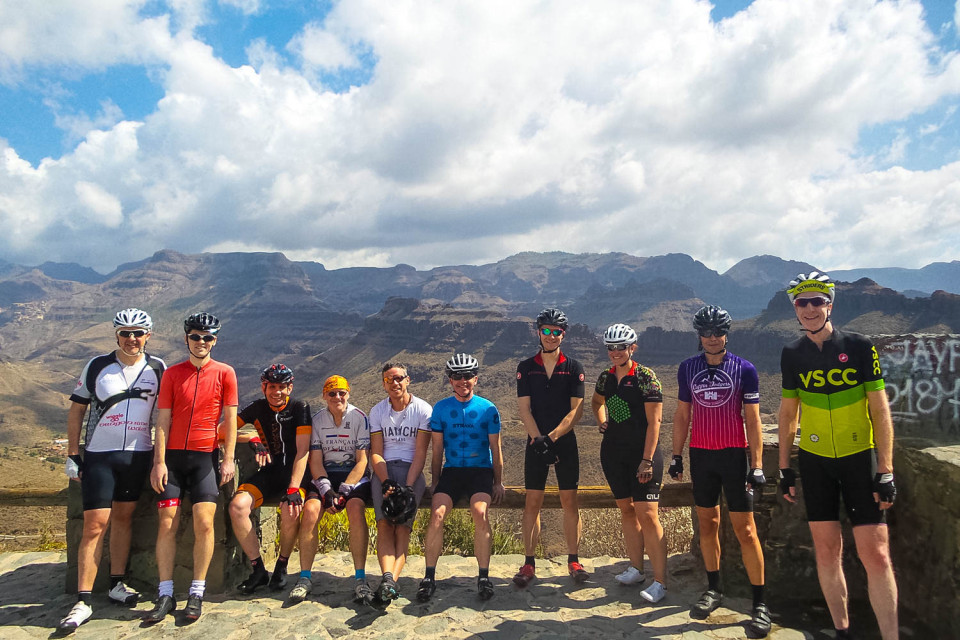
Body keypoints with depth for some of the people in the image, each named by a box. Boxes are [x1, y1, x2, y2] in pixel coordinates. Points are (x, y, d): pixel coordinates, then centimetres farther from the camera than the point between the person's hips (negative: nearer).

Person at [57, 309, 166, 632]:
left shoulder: (158, 369, 1)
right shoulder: (97, 366, -3)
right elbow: (76, 410, 3)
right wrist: (72, 455, 0)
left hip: (137, 455, 2)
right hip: (99, 456, -2)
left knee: (123, 518, 12)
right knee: (95, 524, -6)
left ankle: (117, 584, 25)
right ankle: (83, 602, 1)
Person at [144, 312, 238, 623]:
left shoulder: (225, 373, 1)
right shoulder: (172, 374, 5)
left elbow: (230, 419, 1)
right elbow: (163, 421, 3)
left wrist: (228, 460, -4)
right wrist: (159, 462, -4)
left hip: (206, 456, -1)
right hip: (173, 456, 2)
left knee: (204, 522, -6)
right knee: (167, 523, 0)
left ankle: (196, 594, 6)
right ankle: (165, 595, 9)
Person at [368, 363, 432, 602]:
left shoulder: (423, 410, 1)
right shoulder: (377, 411, 10)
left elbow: (420, 454, -4)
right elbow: (376, 453, 3)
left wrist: (408, 487, -18)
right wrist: (387, 483, -15)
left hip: (412, 470, -1)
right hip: (384, 470, 2)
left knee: (403, 526, -22)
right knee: (384, 523, -22)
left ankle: (390, 581, -34)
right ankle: (388, 578, -36)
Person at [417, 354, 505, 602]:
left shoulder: (488, 409, 2)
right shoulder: (441, 408, 5)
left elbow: (495, 448, 6)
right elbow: (437, 449, 9)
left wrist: (499, 482, 4)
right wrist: (435, 481, 6)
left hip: (481, 470, -1)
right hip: (451, 470, 2)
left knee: (480, 512, -28)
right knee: (437, 514, -23)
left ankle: (484, 576, -14)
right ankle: (429, 577, -10)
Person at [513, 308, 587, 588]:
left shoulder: (573, 368, 0)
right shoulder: (526, 367, 3)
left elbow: (576, 411, -6)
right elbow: (524, 409, -2)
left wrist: (551, 437, -16)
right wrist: (538, 439, -15)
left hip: (565, 442, 0)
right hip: (536, 442, 1)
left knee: (569, 501, 4)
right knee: (532, 502, 2)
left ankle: (574, 560, 15)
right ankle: (529, 563, 9)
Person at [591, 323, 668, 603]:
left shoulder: (646, 377, -11)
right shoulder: (605, 377, 7)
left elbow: (654, 420, -14)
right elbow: (597, 401, 29)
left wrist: (647, 460, -17)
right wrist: (601, 421, 9)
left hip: (641, 452, -6)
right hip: (613, 451, 6)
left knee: (646, 514, -10)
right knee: (626, 510, 12)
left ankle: (660, 582, -4)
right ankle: (636, 568, 25)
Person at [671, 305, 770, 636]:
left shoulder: (744, 369, -4)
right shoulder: (688, 368, 4)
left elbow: (753, 420, -3)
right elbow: (682, 415, 9)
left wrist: (757, 465, -9)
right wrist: (676, 456, 6)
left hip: (734, 454, -3)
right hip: (700, 455, 3)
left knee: (745, 529, -3)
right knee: (707, 523, 11)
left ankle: (760, 603, 7)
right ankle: (714, 588, 26)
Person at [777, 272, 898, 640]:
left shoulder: (858, 346, -7)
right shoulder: (792, 354, 1)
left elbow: (880, 410, -6)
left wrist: (886, 471, -10)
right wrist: (784, 468, 7)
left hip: (860, 459, -2)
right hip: (814, 461, 3)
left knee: (875, 554, -4)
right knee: (827, 550, 8)